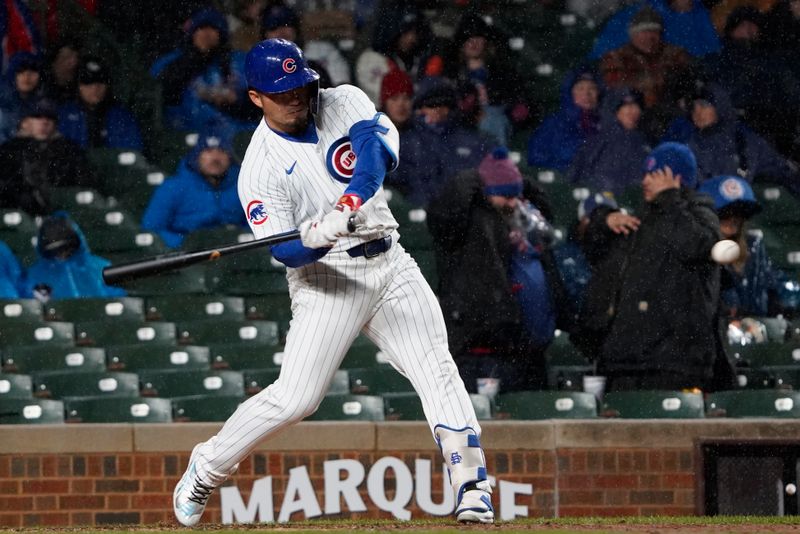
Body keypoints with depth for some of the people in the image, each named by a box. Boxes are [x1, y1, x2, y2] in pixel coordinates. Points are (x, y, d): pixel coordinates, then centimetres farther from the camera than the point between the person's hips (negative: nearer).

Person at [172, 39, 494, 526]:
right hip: (325, 276, -3)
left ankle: (473, 486, -10)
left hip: (389, 262, 3)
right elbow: (283, 251, -14)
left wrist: (350, 202, -36)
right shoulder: (261, 165, -7)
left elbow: (378, 147, -19)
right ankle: (208, 466, 9)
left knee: (437, 370, -10)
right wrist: (316, 237, -36)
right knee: (295, 398, -11)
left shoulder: (344, 103, 1)